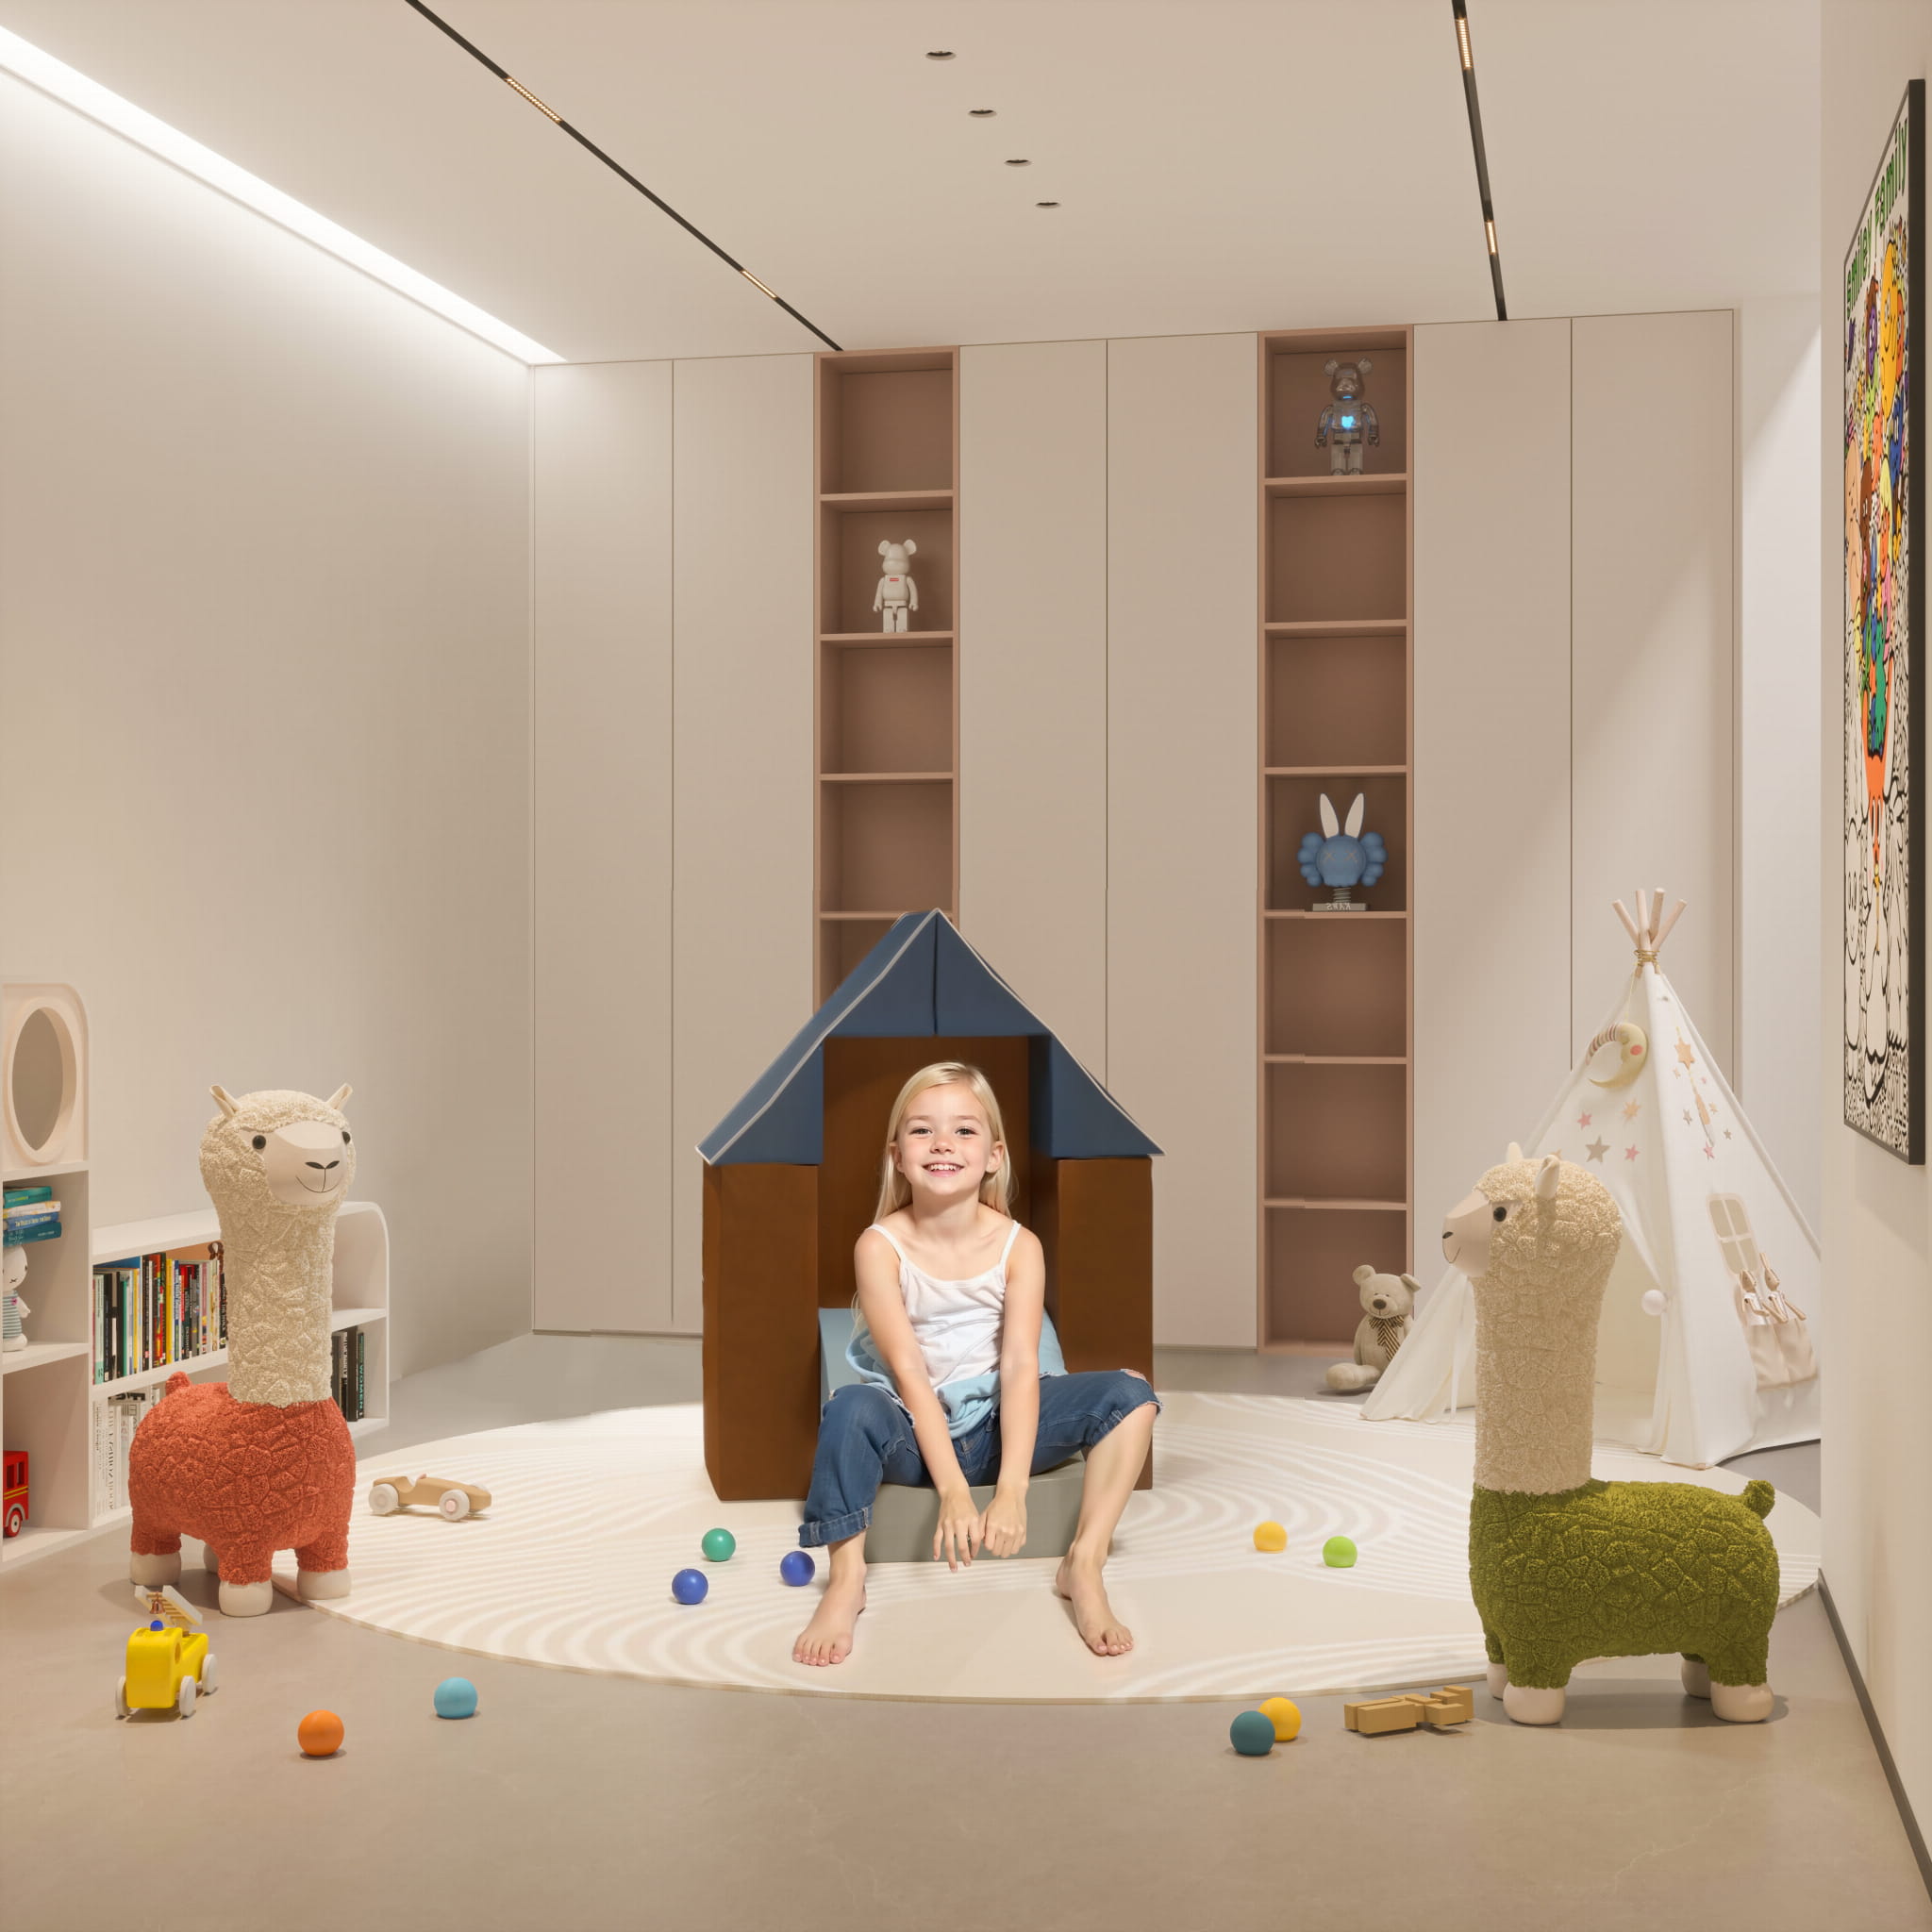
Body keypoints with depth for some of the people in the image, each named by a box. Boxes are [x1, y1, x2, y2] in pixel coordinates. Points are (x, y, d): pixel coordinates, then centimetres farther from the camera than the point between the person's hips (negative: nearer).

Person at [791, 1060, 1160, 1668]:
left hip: (996, 1422, 2)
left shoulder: (1018, 1246, -7)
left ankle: (1084, 1565, -20)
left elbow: (1019, 1367, -17)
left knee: (1130, 1394, -17)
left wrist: (1011, 1489, -30)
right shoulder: (880, 1246, -12)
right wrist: (953, 1491, -28)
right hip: (913, 1434, -2)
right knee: (851, 1408, -36)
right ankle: (846, 1581, -25)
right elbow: (909, 1370, -19)